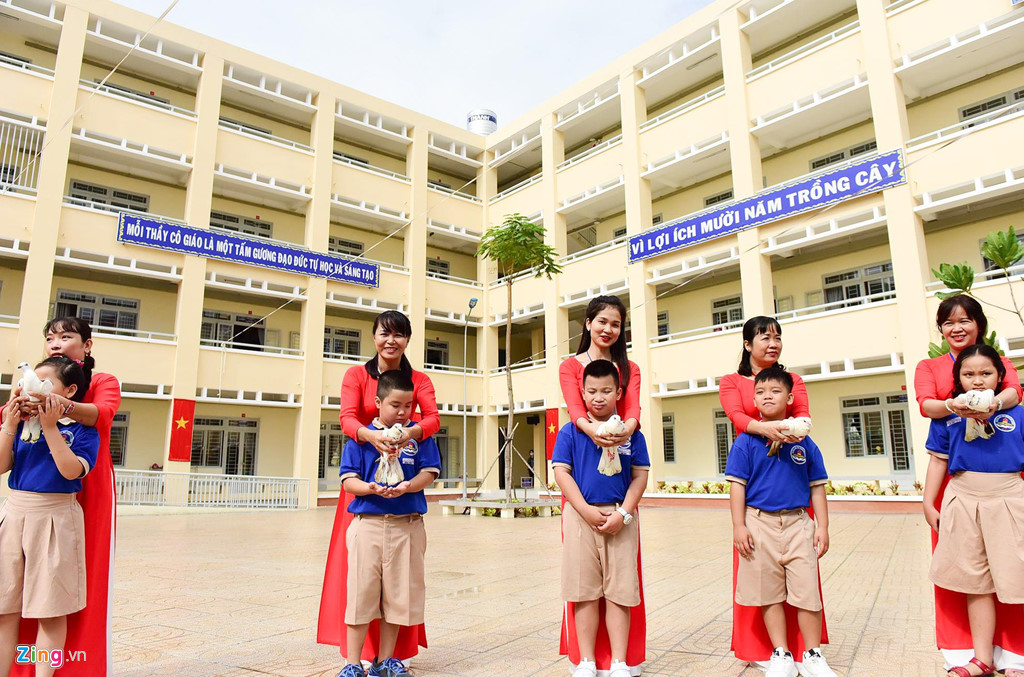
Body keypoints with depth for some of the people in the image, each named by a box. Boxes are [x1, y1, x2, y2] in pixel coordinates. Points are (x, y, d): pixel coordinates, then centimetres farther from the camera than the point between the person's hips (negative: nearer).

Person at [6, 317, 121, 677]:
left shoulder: (103, 382, 0)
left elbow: (102, 414, -21)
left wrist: (62, 405, -41)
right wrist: (17, 409, -28)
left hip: (88, 494, -3)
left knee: (84, 578, -1)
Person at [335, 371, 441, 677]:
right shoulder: (361, 435, 3)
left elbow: (429, 473, 1)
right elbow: (348, 480, 0)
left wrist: (408, 486, -19)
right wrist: (370, 488, -20)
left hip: (407, 525, 1)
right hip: (367, 523, -1)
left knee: (398, 594, 8)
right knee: (361, 593, 2)